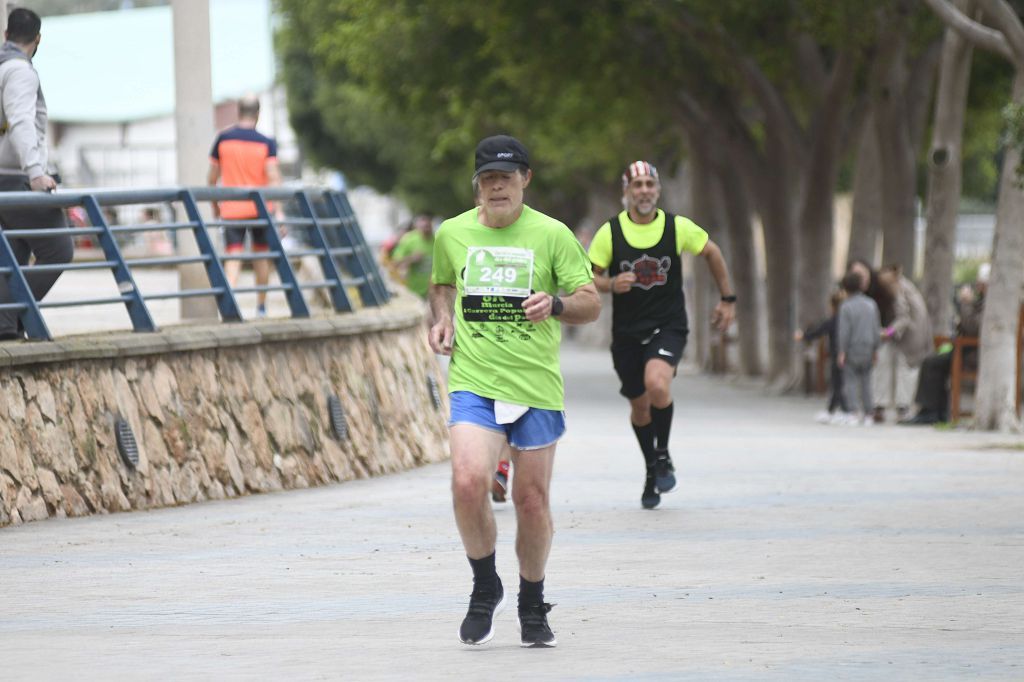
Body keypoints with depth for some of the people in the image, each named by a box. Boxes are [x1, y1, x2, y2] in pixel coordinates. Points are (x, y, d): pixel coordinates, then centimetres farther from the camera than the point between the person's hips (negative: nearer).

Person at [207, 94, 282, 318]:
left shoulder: (223, 139, 0)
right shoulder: (266, 143, -5)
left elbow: (212, 176, 5)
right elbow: (273, 178, -12)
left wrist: (214, 204, 18)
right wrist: (278, 212, -12)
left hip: (232, 208, 0)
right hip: (260, 207, 0)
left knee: (233, 257, -4)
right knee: (261, 254, 17)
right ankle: (261, 307, 23)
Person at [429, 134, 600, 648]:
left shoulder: (551, 235, 0)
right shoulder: (452, 234, 7)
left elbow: (590, 303, 1)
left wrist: (556, 304, -19)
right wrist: (441, 317, 5)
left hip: (536, 387, 0)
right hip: (473, 382, 0)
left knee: (532, 499, 4)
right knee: (469, 481, -21)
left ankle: (533, 606, 26)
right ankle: (485, 590, 2)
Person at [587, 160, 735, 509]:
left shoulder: (677, 227, -3)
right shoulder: (610, 232, -4)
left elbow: (712, 252, 13)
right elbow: (590, 277, 0)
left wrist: (728, 299, 16)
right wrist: (611, 284, -22)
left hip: (668, 326, -2)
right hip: (627, 332, 2)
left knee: (657, 384, -28)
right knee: (639, 405, 11)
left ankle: (663, 454, -4)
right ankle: (652, 469, 36)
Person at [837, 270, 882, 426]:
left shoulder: (846, 307, -11)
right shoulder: (871, 305, 4)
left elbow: (844, 331, -13)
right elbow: (877, 329, 8)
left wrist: (842, 352, -9)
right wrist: (875, 348, 15)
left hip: (852, 349, -4)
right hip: (867, 348, 4)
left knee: (851, 381, 0)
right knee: (866, 381, 11)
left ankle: (853, 413, -10)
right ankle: (868, 414, 11)